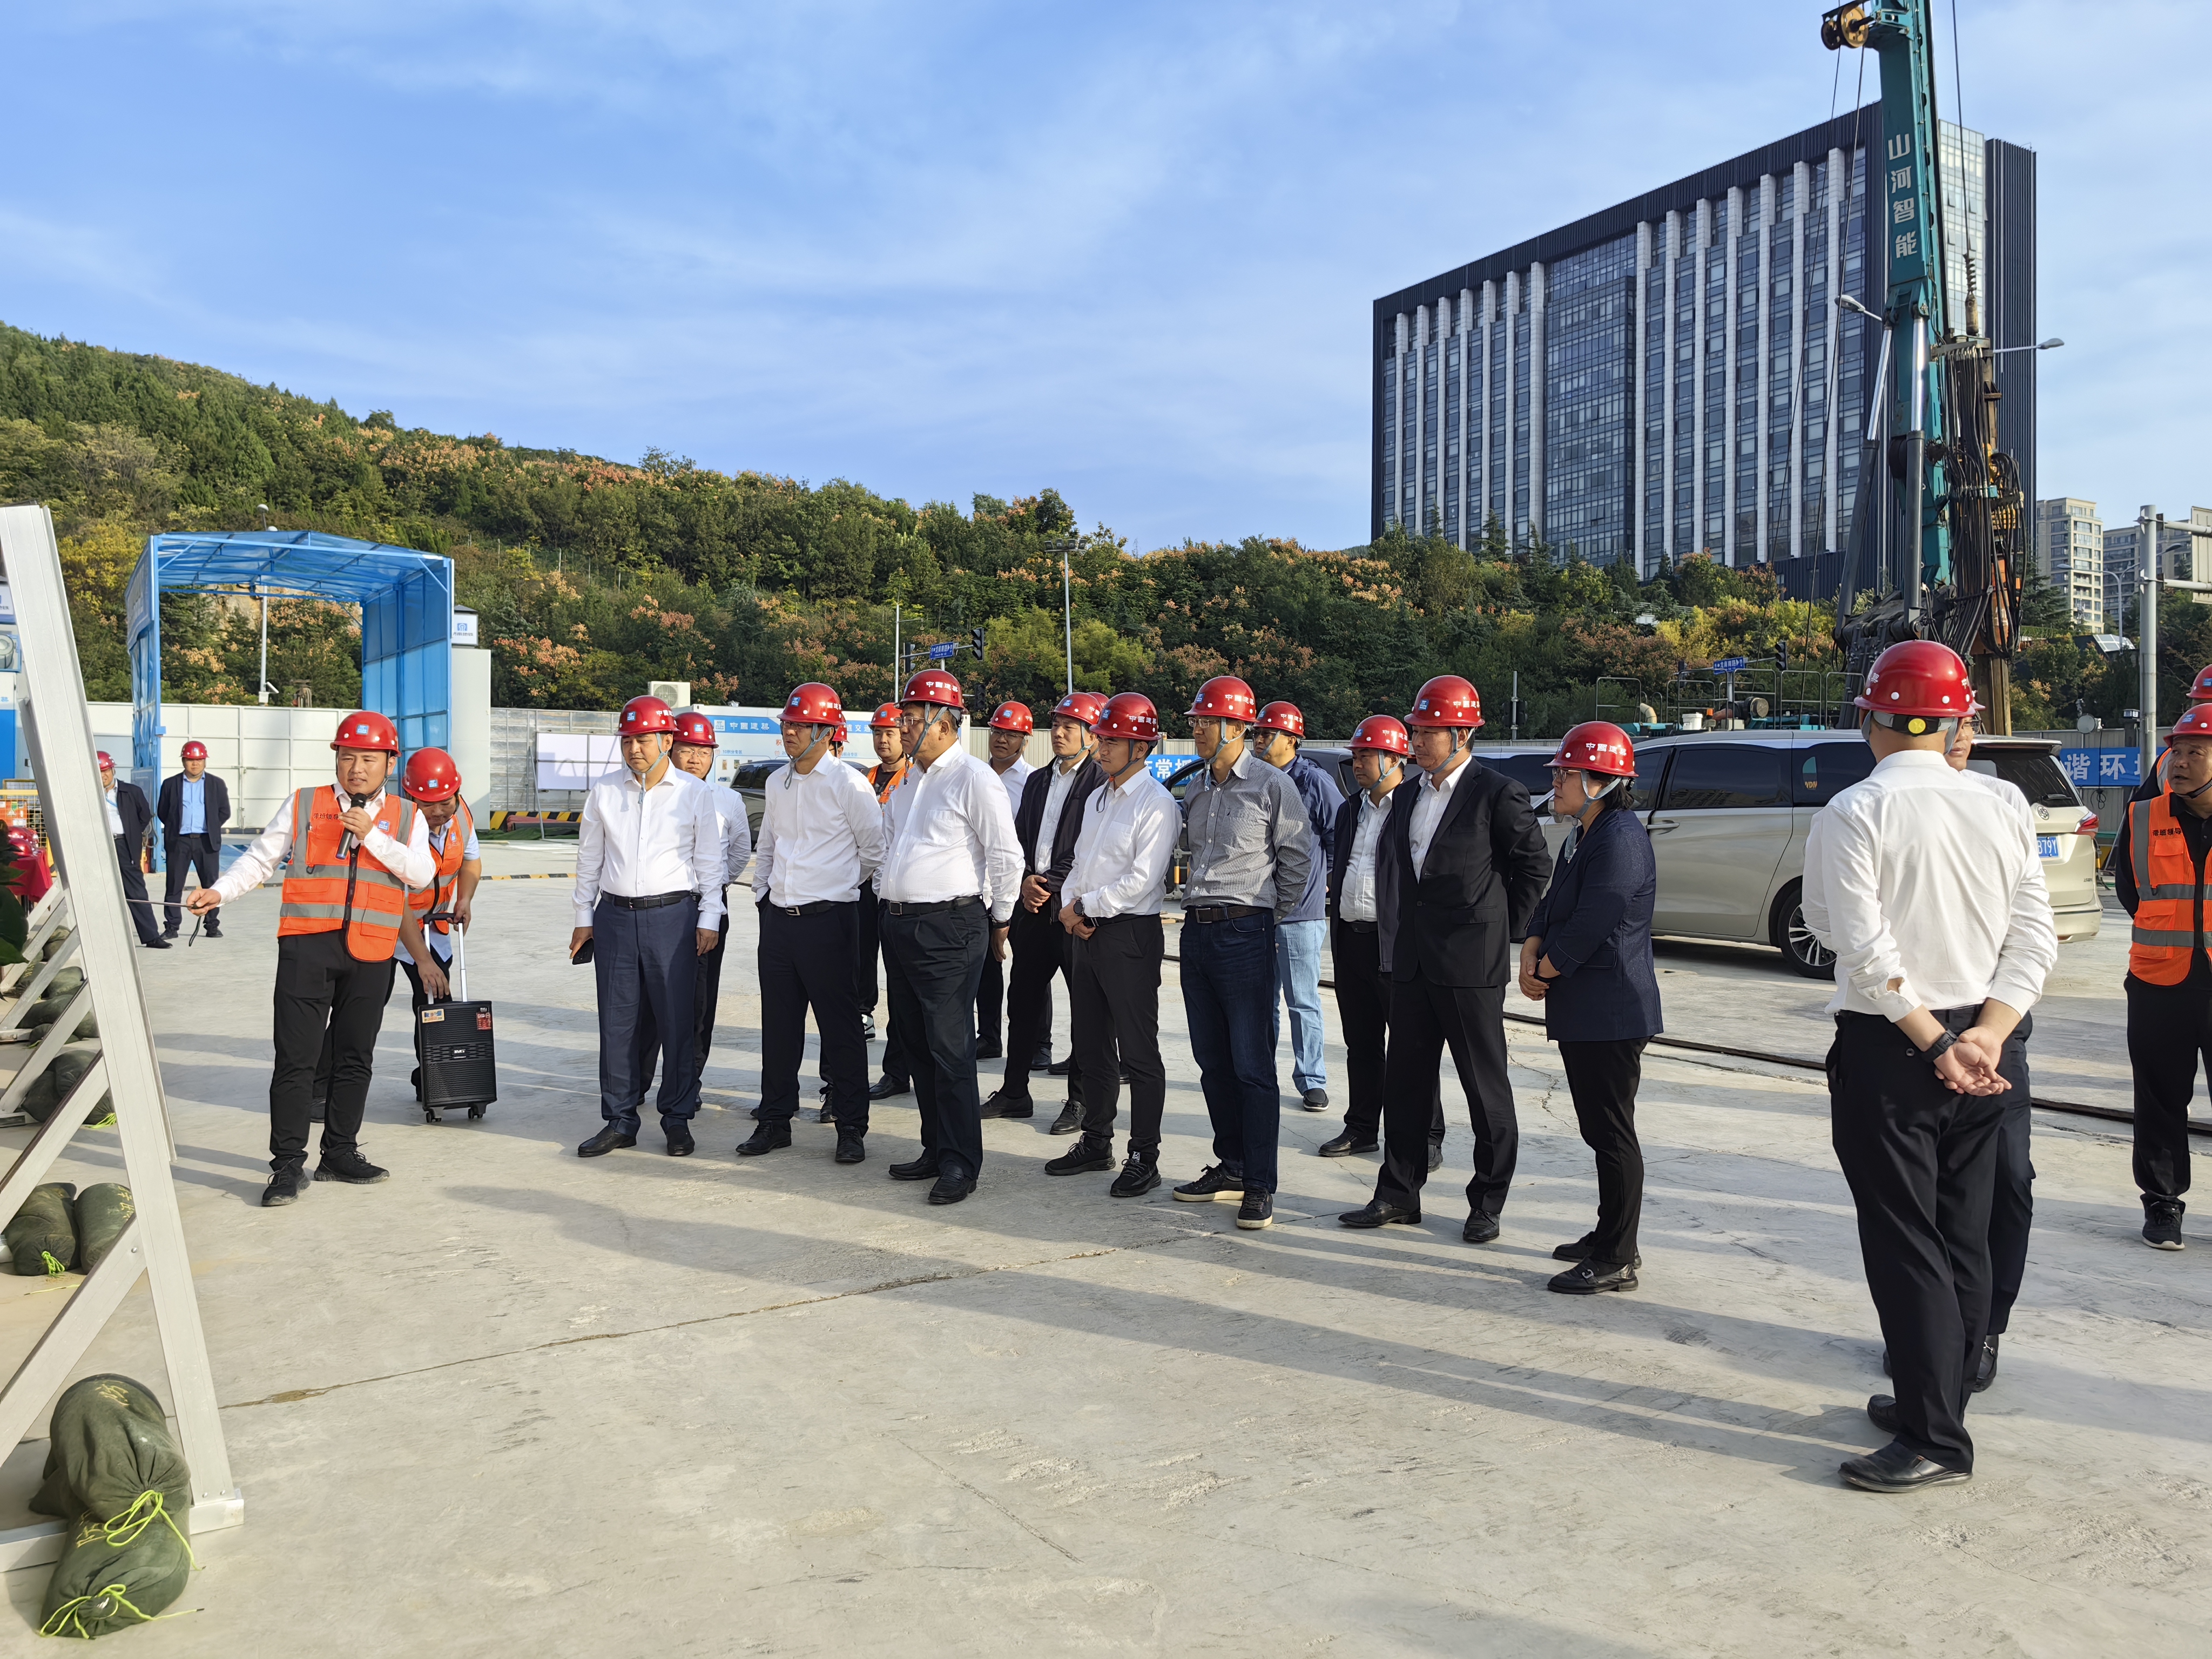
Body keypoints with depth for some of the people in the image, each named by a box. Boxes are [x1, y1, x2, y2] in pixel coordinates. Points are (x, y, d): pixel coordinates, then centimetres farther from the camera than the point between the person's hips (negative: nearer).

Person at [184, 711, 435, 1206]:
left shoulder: (406, 816, 11)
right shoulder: (303, 806, 10)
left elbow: (422, 873, -3)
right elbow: (261, 858, 10)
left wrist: (372, 836, -10)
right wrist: (219, 892, -4)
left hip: (371, 951, 2)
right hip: (308, 945, -1)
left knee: (355, 1058, 10)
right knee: (296, 1058, -3)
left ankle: (340, 1153, 23)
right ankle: (288, 1165, 5)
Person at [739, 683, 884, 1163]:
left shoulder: (848, 784, -8)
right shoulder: (777, 784, 12)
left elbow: (876, 849, -2)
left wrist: (837, 885, 7)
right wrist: (762, 893, 15)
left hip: (827, 920, -6)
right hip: (777, 919, 6)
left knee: (840, 1025, 0)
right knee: (778, 1024, 12)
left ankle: (851, 1127, 9)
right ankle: (775, 1120, 23)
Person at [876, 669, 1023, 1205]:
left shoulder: (975, 778, -9)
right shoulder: (907, 781, 17)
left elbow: (1006, 855, -9)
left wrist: (999, 924, -3)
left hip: (949, 927, -9)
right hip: (899, 923, 9)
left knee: (950, 1049, -7)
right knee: (918, 1045, 13)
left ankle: (960, 1164, 0)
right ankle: (935, 1150, 23)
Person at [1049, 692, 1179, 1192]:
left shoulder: (1156, 803, -11)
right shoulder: (1096, 799, 16)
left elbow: (1142, 879, -18)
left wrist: (1088, 906, -12)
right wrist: (1070, 906, -1)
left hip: (1130, 935, -8)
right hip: (1085, 932, 8)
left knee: (1139, 1053, -2)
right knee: (1092, 1047, 15)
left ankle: (1143, 1158, 6)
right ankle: (1096, 1143, 26)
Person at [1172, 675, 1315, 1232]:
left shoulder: (1273, 786, -7)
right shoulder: (1195, 790, 12)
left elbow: (1298, 859, 0)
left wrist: (1271, 915, 4)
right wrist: (1202, 907, 15)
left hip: (1245, 934, -7)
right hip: (1196, 931, 7)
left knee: (1253, 1065, -3)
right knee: (1212, 1060, 12)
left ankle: (1260, 1186, 3)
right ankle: (1231, 1166, 25)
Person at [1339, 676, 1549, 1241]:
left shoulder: (1499, 795, -8)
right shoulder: (1411, 796, 11)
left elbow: (1535, 867, -4)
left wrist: (1501, 934, -2)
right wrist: (1405, 932, 14)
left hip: (1471, 964, -6)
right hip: (1412, 961, 7)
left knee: (1485, 1085, 4)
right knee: (1405, 1079, 11)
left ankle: (1488, 1203, 16)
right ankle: (1398, 1193, 22)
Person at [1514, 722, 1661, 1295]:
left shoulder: (1621, 838, -17)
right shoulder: (1582, 836, 15)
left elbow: (1590, 925, -21)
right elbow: (1552, 904, 16)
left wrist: (1545, 970, -7)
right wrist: (1531, 954, -2)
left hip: (1611, 1011, -10)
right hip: (1582, 1010, 10)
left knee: (1613, 1134, -3)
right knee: (1598, 1129, 17)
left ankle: (1617, 1260, 5)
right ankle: (1609, 1237, 29)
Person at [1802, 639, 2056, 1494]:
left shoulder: (1852, 814, -13)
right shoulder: (2002, 811, 4)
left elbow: (1859, 943, -20)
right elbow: (2034, 940, 0)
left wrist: (1932, 1042, -13)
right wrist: (1981, 1038, -6)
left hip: (1886, 1049, -6)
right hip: (1975, 1046, 6)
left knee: (1906, 1245, 1)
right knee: (1962, 1236, 15)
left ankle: (1935, 1440, 6)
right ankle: (1934, 1400, 27)